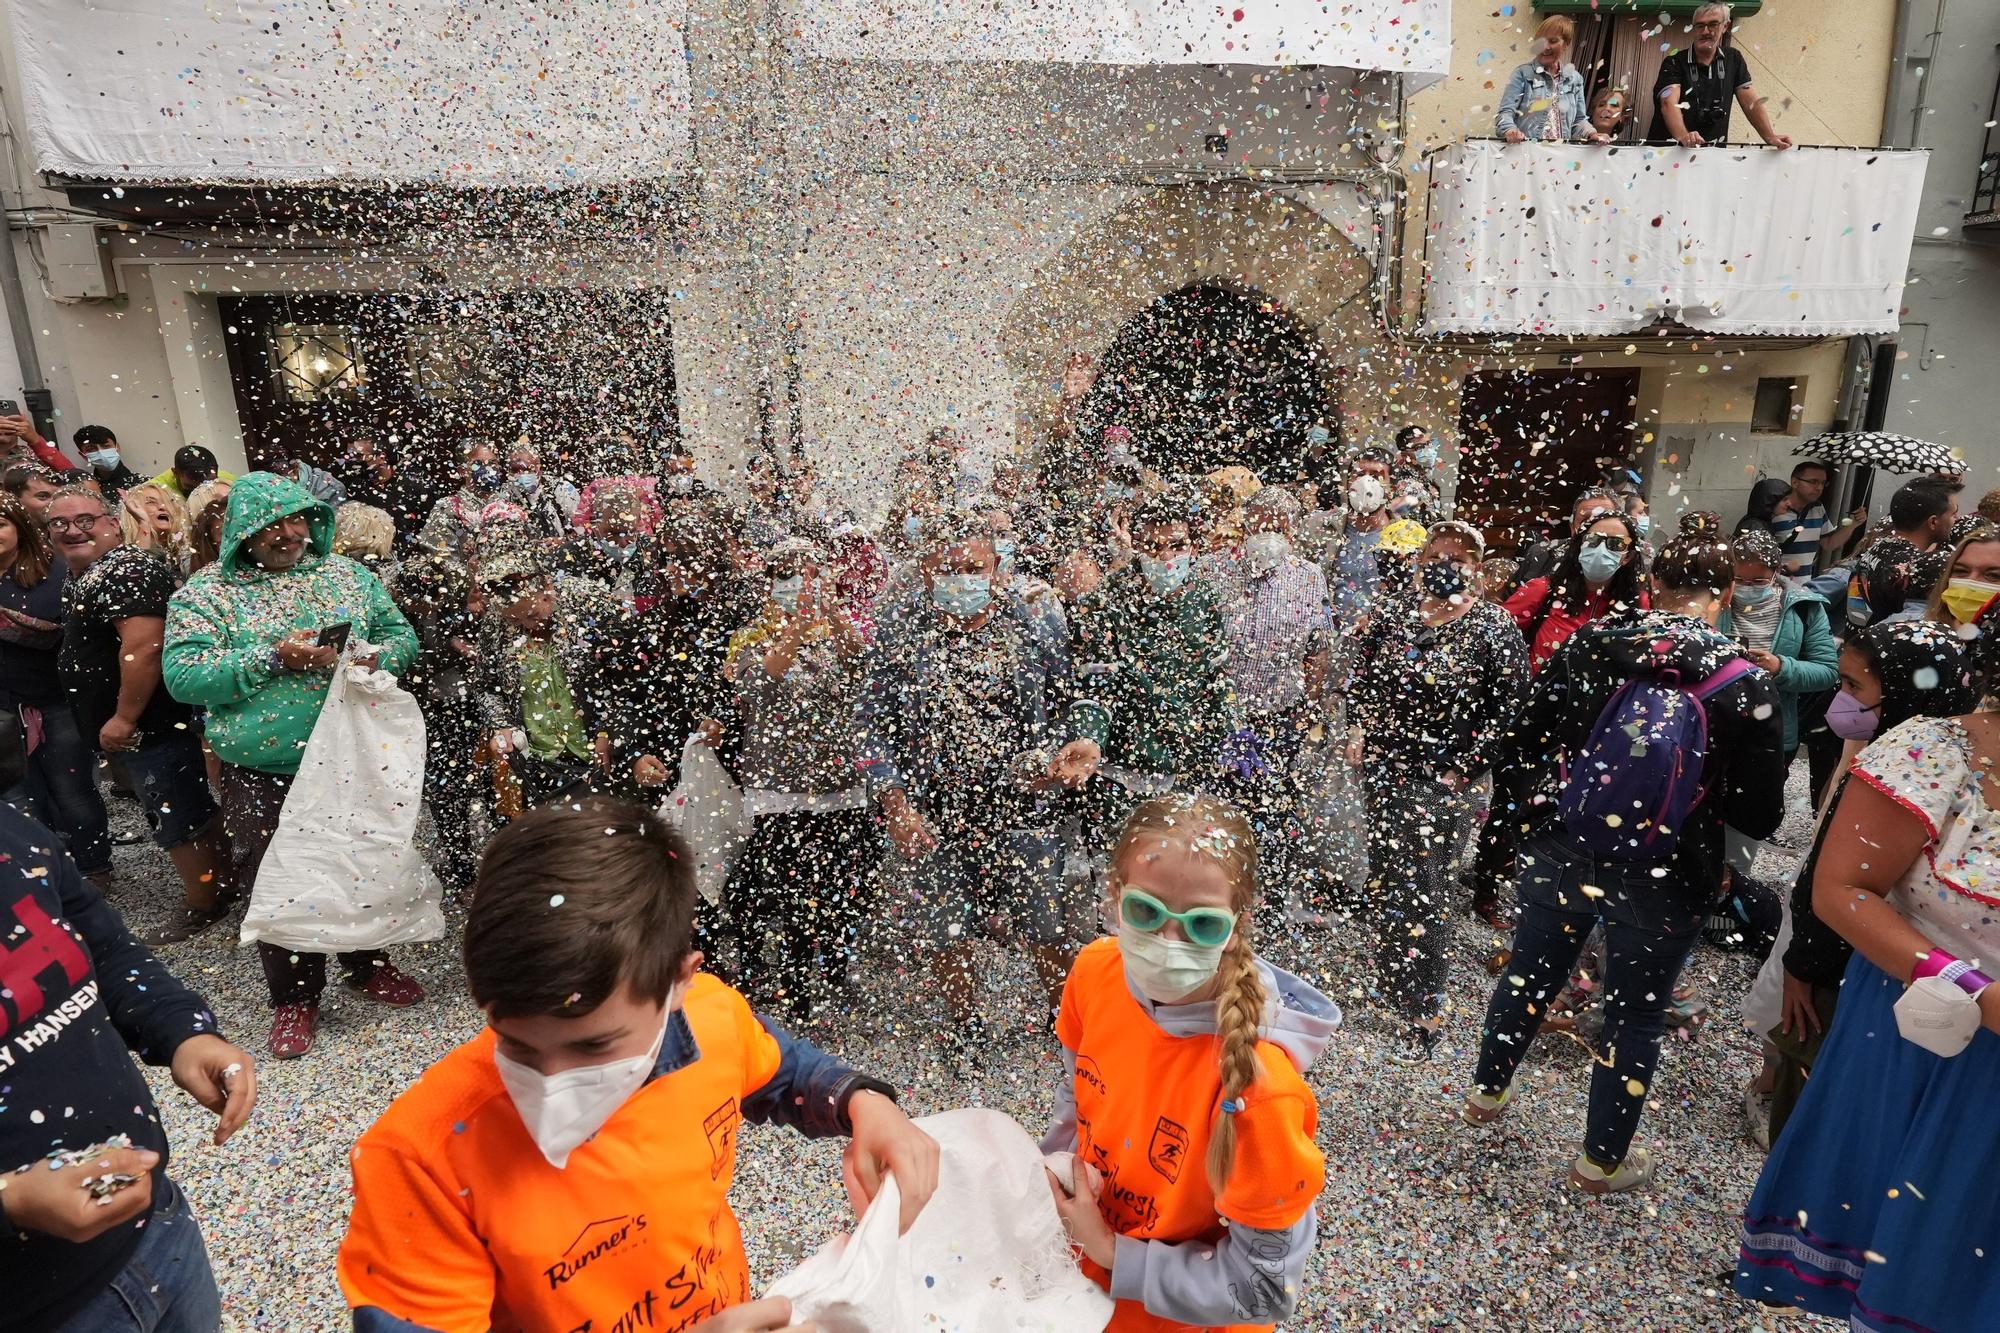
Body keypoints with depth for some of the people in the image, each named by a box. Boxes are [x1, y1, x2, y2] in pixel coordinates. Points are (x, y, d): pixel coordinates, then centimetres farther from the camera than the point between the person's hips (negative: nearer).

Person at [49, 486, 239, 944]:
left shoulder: (125, 569, -17)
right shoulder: (83, 576, 16)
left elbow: (144, 646, -27)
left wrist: (125, 718, -24)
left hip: (150, 724, -11)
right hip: (151, 724, 11)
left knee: (180, 820, 0)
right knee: (192, 809, 18)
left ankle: (206, 907, 12)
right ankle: (224, 885, 29)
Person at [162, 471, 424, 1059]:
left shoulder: (348, 574, 6)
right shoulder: (206, 592, -4)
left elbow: (401, 634, 7)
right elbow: (182, 674, -13)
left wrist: (377, 657, -15)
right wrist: (273, 658, -23)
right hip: (263, 774, -2)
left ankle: (368, 964, 38)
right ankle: (294, 997, 26)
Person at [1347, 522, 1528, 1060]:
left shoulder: (1495, 628, -8)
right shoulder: (1393, 612, 5)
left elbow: (1509, 708, -10)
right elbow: (1360, 677, 16)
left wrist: (1463, 770, -13)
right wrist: (1357, 732, 7)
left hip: (1442, 781, -5)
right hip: (1385, 772, 5)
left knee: (1420, 891, -4)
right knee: (1385, 879, 16)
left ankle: (1424, 1011, 11)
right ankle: (1394, 982, 38)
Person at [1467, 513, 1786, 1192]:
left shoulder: (1587, 647, -10)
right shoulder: (1745, 685, -13)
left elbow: (1522, 747, -5)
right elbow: (1761, 815, -9)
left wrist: (1509, 818, 9)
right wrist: (1706, 788, 10)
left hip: (1559, 852, 2)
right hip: (1661, 881, -2)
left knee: (1528, 974, 22)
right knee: (1636, 1015, 17)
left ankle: (1487, 1092, 45)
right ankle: (1602, 1160, 35)